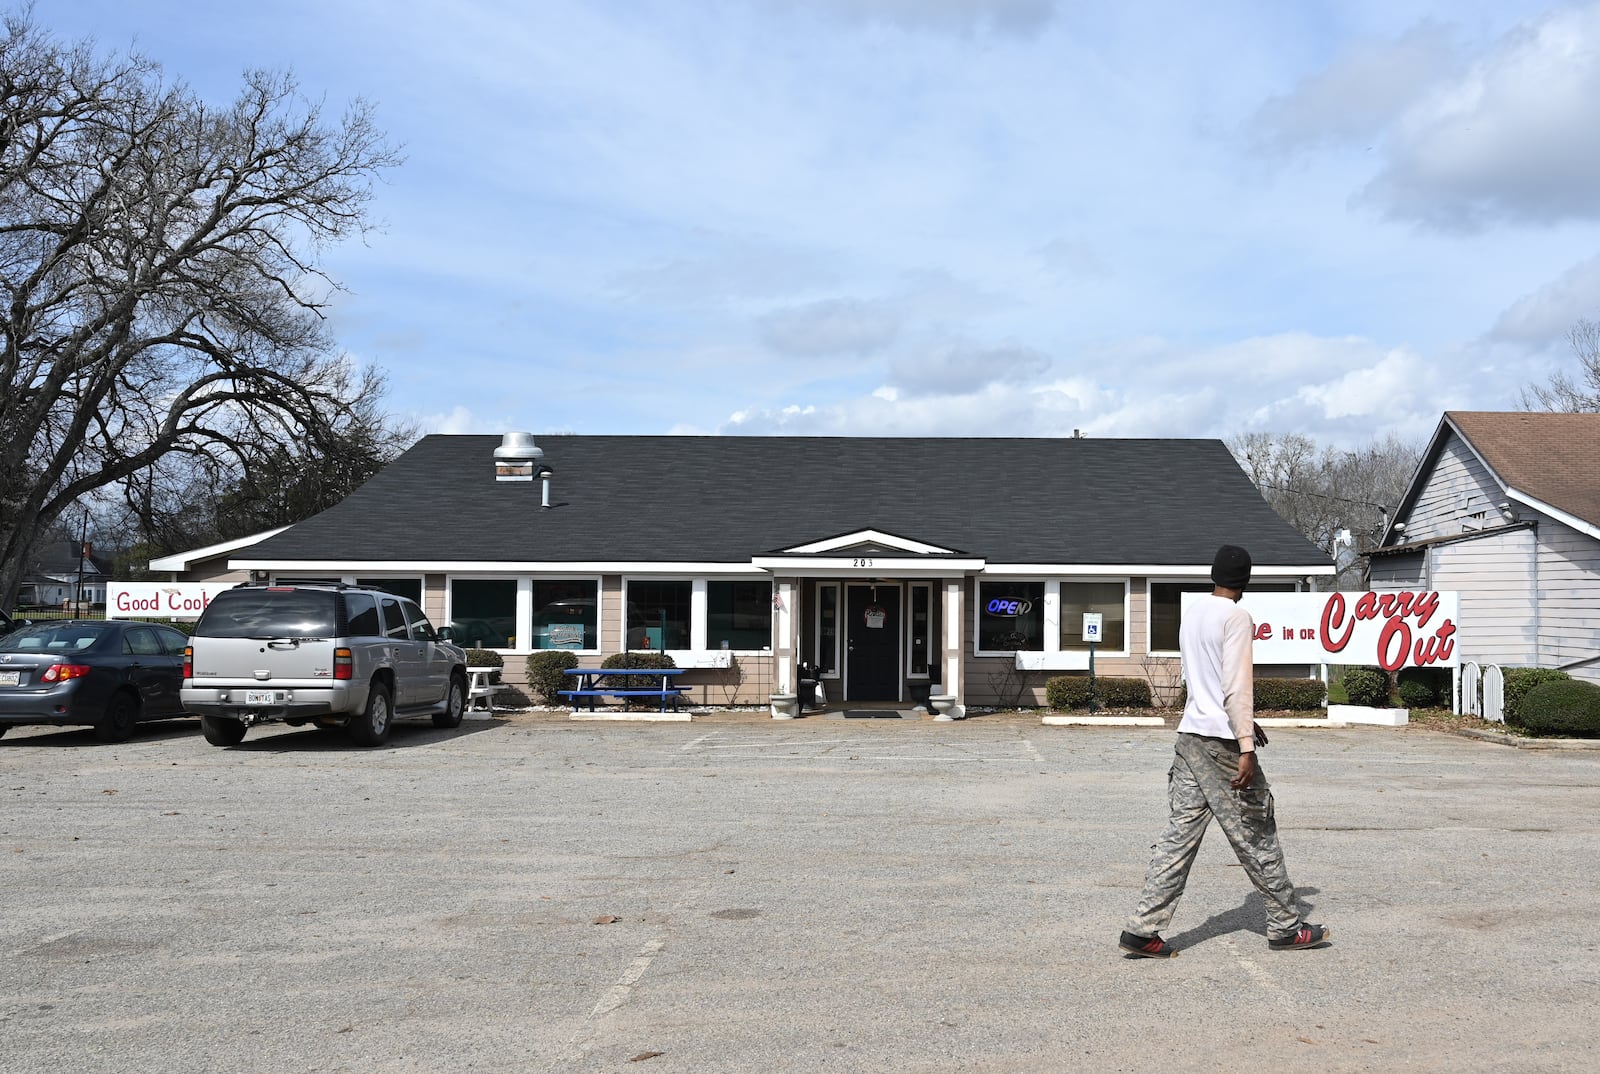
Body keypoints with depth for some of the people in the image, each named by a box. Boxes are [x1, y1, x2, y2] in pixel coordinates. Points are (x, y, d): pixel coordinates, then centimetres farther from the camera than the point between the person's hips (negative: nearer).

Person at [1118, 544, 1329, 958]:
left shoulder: (1191, 612, 14)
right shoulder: (1235, 617, -10)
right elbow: (1237, 687, -17)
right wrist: (1245, 748, -17)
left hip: (1190, 735, 7)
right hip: (1222, 740, -7)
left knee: (1180, 834, 5)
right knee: (1257, 836, 5)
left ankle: (1143, 928, 0)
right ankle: (1285, 927, 17)